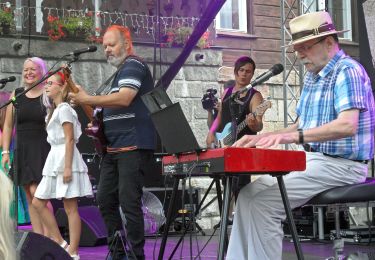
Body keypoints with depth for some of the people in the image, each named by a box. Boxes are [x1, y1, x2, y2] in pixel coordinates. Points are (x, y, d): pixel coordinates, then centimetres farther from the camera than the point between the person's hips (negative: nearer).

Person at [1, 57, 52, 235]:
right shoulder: (16, 95, 10)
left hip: (43, 149, -5)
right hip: (22, 150, 5)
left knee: (37, 193, -15)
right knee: (30, 197, 5)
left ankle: (48, 236, -10)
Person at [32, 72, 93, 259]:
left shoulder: (64, 109, -8)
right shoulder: (55, 109, 21)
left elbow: (70, 139, -16)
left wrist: (67, 167, -22)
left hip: (65, 159, -10)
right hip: (55, 159, 10)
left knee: (70, 208, -7)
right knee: (38, 202, 8)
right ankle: (60, 243, 11)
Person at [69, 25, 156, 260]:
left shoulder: (133, 65, -7)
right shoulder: (122, 70, 24)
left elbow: (124, 99, -22)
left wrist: (87, 99, -17)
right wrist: (100, 126, 17)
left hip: (133, 146, -10)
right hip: (115, 147, 10)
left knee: (129, 202, -9)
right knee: (105, 199, 9)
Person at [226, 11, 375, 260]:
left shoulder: (348, 71, -14)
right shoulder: (312, 76, 16)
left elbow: (348, 125, -28)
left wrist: (293, 137, -38)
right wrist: (263, 137, 5)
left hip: (341, 165, -9)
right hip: (314, 160, 9)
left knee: (263, 203, -22)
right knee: (248, 194, 0)